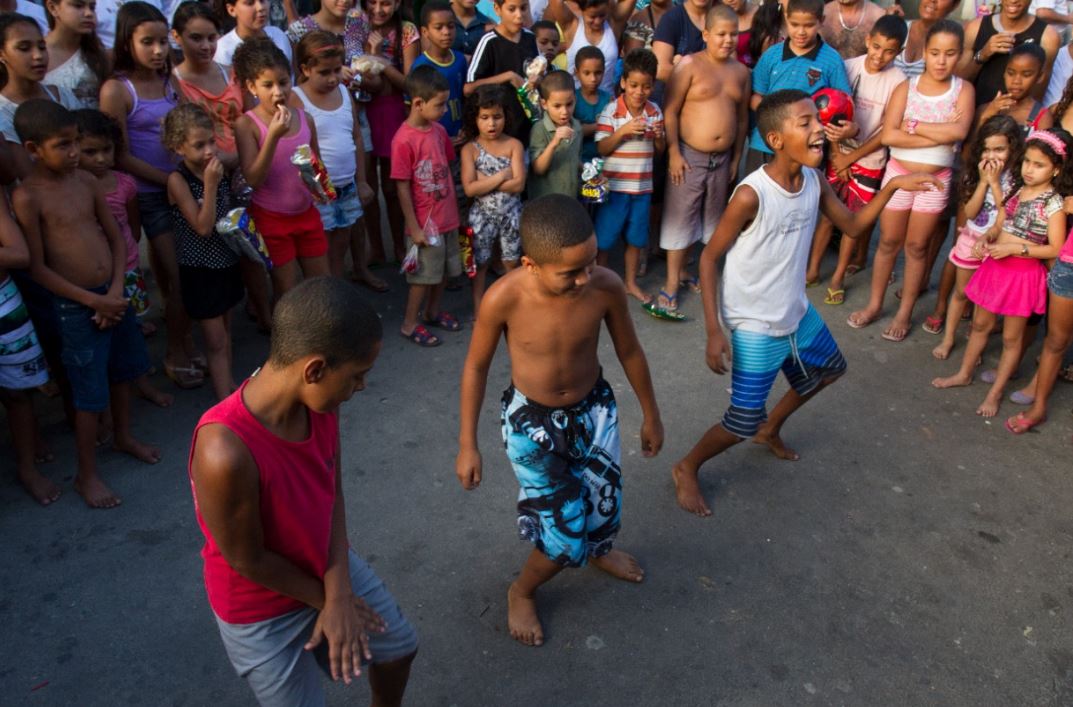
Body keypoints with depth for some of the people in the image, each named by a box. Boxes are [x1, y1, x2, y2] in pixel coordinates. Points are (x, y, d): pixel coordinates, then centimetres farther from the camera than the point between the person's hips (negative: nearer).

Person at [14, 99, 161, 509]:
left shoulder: (86, 182, 1)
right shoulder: (27, 197, -15)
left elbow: (116, 239, 6)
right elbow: (37, 268, -14)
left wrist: (115, 292, -6)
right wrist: (93, 301, -16)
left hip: (113, 295, 6)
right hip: (76, 307, -6)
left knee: (122, 371, 22)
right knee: (90, 394, 3)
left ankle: (124, 437, 46)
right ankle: (87, 475, 20)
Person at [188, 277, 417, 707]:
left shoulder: (318, 401, -19)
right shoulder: (226, 453, -40)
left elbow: (333, 495, -9)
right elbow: (248, 561, -26)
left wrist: (339, 595, -17)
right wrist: (327, 600, -11)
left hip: (327, 563, 7)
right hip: (262, 609, -6)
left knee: (398, 645, 24)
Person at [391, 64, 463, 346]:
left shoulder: (439, 130, 2)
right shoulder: (404, 140, -19)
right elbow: (402, 188, -16)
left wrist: (454, 209, 12)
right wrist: (414, 227, -15)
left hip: (448, 217, 7)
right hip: (425, 222, -7)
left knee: (445, 270, 18)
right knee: (424, 275, 5)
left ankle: (433, 312, 38)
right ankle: (409, 324, 22)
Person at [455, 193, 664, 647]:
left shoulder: (606, 286, -23)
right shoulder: (503, 299, -29)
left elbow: (629, 351, -4)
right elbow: (476, 367, -11)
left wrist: (651, 415, 9)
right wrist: (467, 445, -6)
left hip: (593, 408, 3)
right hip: (531, 421, -3)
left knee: (605, 507, 19)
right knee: (566, 536, -1)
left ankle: (600, 551, 58)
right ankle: (522, 592, 33)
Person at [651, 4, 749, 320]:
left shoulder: (741, 71, 7)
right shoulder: (689, 65, -9)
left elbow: (742, 117, 14)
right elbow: (669, 112, -11)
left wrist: (736, 158, 11)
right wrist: (674, 154, -16)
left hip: (722, 158, 6)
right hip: (689, 155, -6)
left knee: (707, 217, 14)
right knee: (679, 218, -2)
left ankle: (681, 270, 30)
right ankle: (671, 288, 4)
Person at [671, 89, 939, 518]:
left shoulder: (815, 181, -5)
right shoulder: (751, 195, -27)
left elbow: (853, 226, 9)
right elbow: (709, 258, -20)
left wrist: (892, 186, -7)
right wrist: (714, 331, -22)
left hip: (797, 313, 8)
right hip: (755, 326, -8)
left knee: (829, 369, 30)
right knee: (742, 423, -6)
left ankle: (771, 429, 50)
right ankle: (686, 469, 22)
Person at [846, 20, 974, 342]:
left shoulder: (963, 89, -5)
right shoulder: (906, 87, -6)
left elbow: (959, 131, -22)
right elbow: (888, 136, -18)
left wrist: (913, 126, -17)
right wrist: (940, 134, -19)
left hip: (936, 180, 0)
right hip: (898, 173, 0)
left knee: (916, 246, 11)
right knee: (888, 242, 11)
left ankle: (904, 312, 22)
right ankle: (874, 304, 25)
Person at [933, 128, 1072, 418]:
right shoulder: (1016, 190, 3)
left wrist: (1013, 248, -23)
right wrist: (987, 239, -9)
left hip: (1024, 273, -6)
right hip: (994, 266, 6)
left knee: (1011, 337, 8)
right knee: (980, 324, 19)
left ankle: (995, 391, 20)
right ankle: (964, 374, 36)